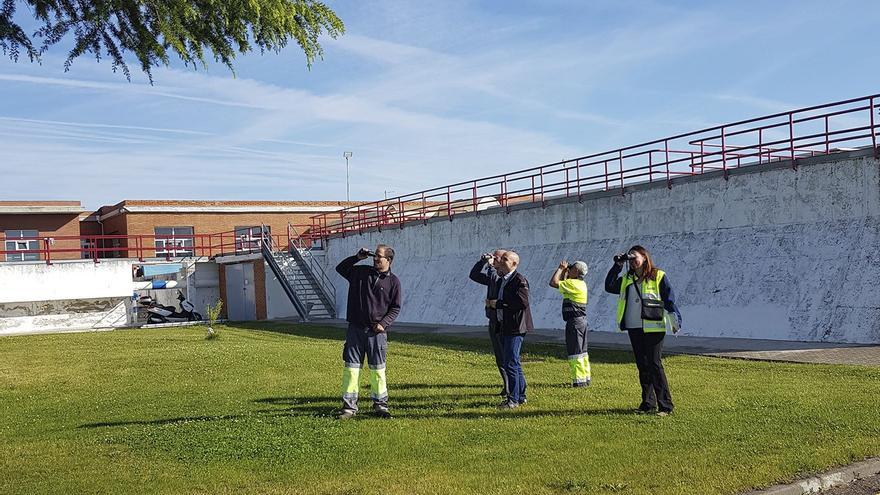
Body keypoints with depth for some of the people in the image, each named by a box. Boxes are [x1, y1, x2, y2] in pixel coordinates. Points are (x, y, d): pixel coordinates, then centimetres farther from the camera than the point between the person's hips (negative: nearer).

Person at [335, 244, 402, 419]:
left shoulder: (393, 281, 2)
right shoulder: (360, 272, 8)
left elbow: (395, 308, 4)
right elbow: (340, 268, 18)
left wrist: (384, 323, -10)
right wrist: (357, 257, 5)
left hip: (377, 331, -2)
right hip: (355, 328, 2)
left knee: (377, 369, 4)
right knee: (351, 367, 1)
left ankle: (380, 404, 16)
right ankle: (349, 405, 7)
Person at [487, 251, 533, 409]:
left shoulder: (519, 280, -13)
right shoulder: (501, 281, 16)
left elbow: (523, 302, -24)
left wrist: (498, 304, -18)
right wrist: (491, 303, 2)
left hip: (515, 327, -10)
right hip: (504, 327, 10)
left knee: (511, 363, -9)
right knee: (513, 363, 16)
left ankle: (514, 399, -1)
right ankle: (520, 396, 26)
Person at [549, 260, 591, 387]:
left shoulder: (573, 283, -16)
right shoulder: (581, 284, 13)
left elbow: (553, 282, -19)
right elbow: (562, 284, 26)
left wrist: (560, 268, -8)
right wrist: (564, 270, 16)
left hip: (574, 321, -10)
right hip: (581, 320, 10)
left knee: (575, 353, -6)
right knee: (582, 351, 15)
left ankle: (579, 380, -4)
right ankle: (585, 378, 22)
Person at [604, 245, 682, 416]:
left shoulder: (658, 277, -1)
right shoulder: (627, 279, 14)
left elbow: (669, 299, -4)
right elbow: (609, 287, 7)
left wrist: (675, 321, -10)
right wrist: (618, 266, 4)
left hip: (653, 328, -6)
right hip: (634, 328, 6)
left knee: (654, 365, -9)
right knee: (642, 366, 10)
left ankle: (665, 405, -3)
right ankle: (648, 402, 18)